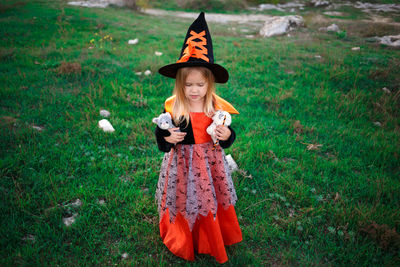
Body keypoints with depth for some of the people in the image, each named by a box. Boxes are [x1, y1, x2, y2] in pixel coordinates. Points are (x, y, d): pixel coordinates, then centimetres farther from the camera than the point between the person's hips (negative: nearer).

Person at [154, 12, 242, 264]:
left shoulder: (217, 107, -8)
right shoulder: (172, 108, -13)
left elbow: (228, 136, 1)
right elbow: (160, 135, -4)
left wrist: (227, 135, -22)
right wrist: (168, 138, -26)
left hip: (210, 163, 2)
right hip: (182, 164, -1)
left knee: (211, 201, 18)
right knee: (184, 203, 15)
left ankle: (210, 242, 47)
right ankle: (183, 243, 44)